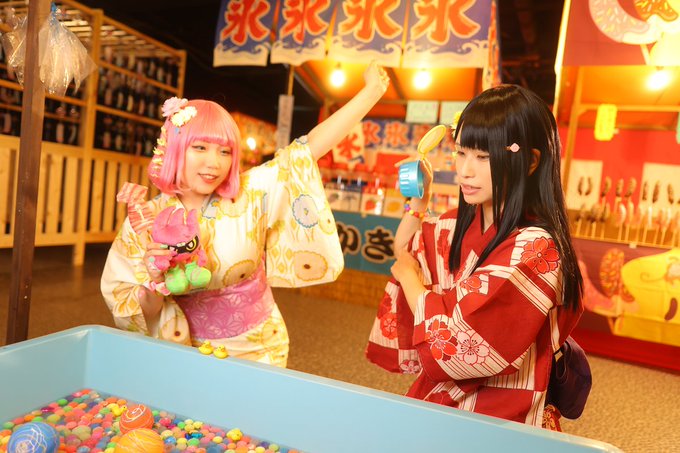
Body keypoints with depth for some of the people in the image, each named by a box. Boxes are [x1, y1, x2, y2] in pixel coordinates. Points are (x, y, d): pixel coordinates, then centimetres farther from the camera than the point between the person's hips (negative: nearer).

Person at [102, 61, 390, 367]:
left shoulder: (251, 194, -12)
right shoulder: (145, 221, -11)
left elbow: (312, 146, -14)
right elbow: (138, 317, -5)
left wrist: (372, 90, -15)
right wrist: (153, 286, -27)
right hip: (191, 354, 0)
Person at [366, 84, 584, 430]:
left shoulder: (535, 249, -20)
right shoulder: (458, 225, 2)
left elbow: (452, 338, -19)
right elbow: (403, 254, 19)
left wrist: (409, 275, -5)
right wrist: (417, 201, 6)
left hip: (497, 418, -6)